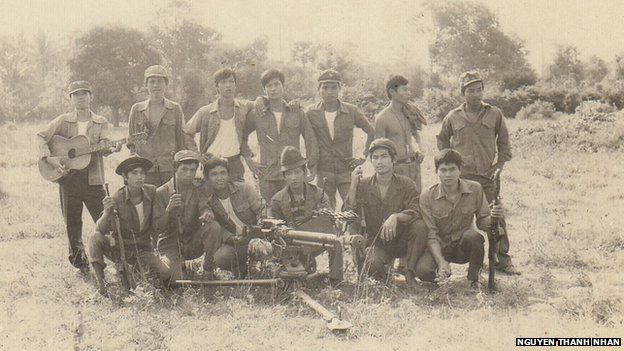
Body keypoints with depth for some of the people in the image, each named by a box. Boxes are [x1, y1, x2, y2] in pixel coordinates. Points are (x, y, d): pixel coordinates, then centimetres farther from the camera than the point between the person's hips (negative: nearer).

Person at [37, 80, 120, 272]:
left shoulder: (101, 123, 7)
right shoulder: (63, 121, 7)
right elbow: (41, 136, 2)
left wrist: (112, 149, -30)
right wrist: (49, 158, -13)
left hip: (92, 180, -1)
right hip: (68, 179, 1)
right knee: (72, 225, 8)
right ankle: (79, 262, 22)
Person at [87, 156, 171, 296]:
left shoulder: (151, 192, -8)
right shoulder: (116, 199, -15)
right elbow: (101, 230, -22)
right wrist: (107, 213, -41)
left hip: (144, 249, 2)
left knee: (165, 277, -19)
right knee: (95, 238, -29)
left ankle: (137, 269, 13)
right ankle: (100, 282, -20)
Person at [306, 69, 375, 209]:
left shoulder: (351, 111, -3)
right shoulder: (311, 113, -2)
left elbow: (371, 132, 8)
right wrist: (313, 171, 0)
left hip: (346, 171, 0)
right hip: (323, 172, 0)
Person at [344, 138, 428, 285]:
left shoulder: (406, 184, -4)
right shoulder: (363, 185, 0)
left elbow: (416, 212, -18)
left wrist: (395, 217, -37)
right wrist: (353, 186, -20)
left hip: (402, 240, 0)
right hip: (376, 243, 0)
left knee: (420, 226, -30)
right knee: (370, 266, -32)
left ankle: (409, 272, -13)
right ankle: (384, 274, 7)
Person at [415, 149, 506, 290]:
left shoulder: (475, 189, -8)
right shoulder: (427, 197, -13)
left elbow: (482, 222, -2)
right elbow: (431, 235, -15)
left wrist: (493, 217, -27)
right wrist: (441, 261, -30)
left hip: (464, 247, 1)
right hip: (440, 248, -1)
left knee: (473, 236, -34)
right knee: (423, 270, -31)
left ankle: (473, 277, -6)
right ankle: (443, 271, 8)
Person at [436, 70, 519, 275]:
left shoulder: (495, 114, 4)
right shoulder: (453, 118, 4)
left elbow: (503, 141, 14)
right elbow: (442, 140, 20)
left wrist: (500, 164, 4)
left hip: (487, 176, 0)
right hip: (461, 177, 0)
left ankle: (503, 260, 8)